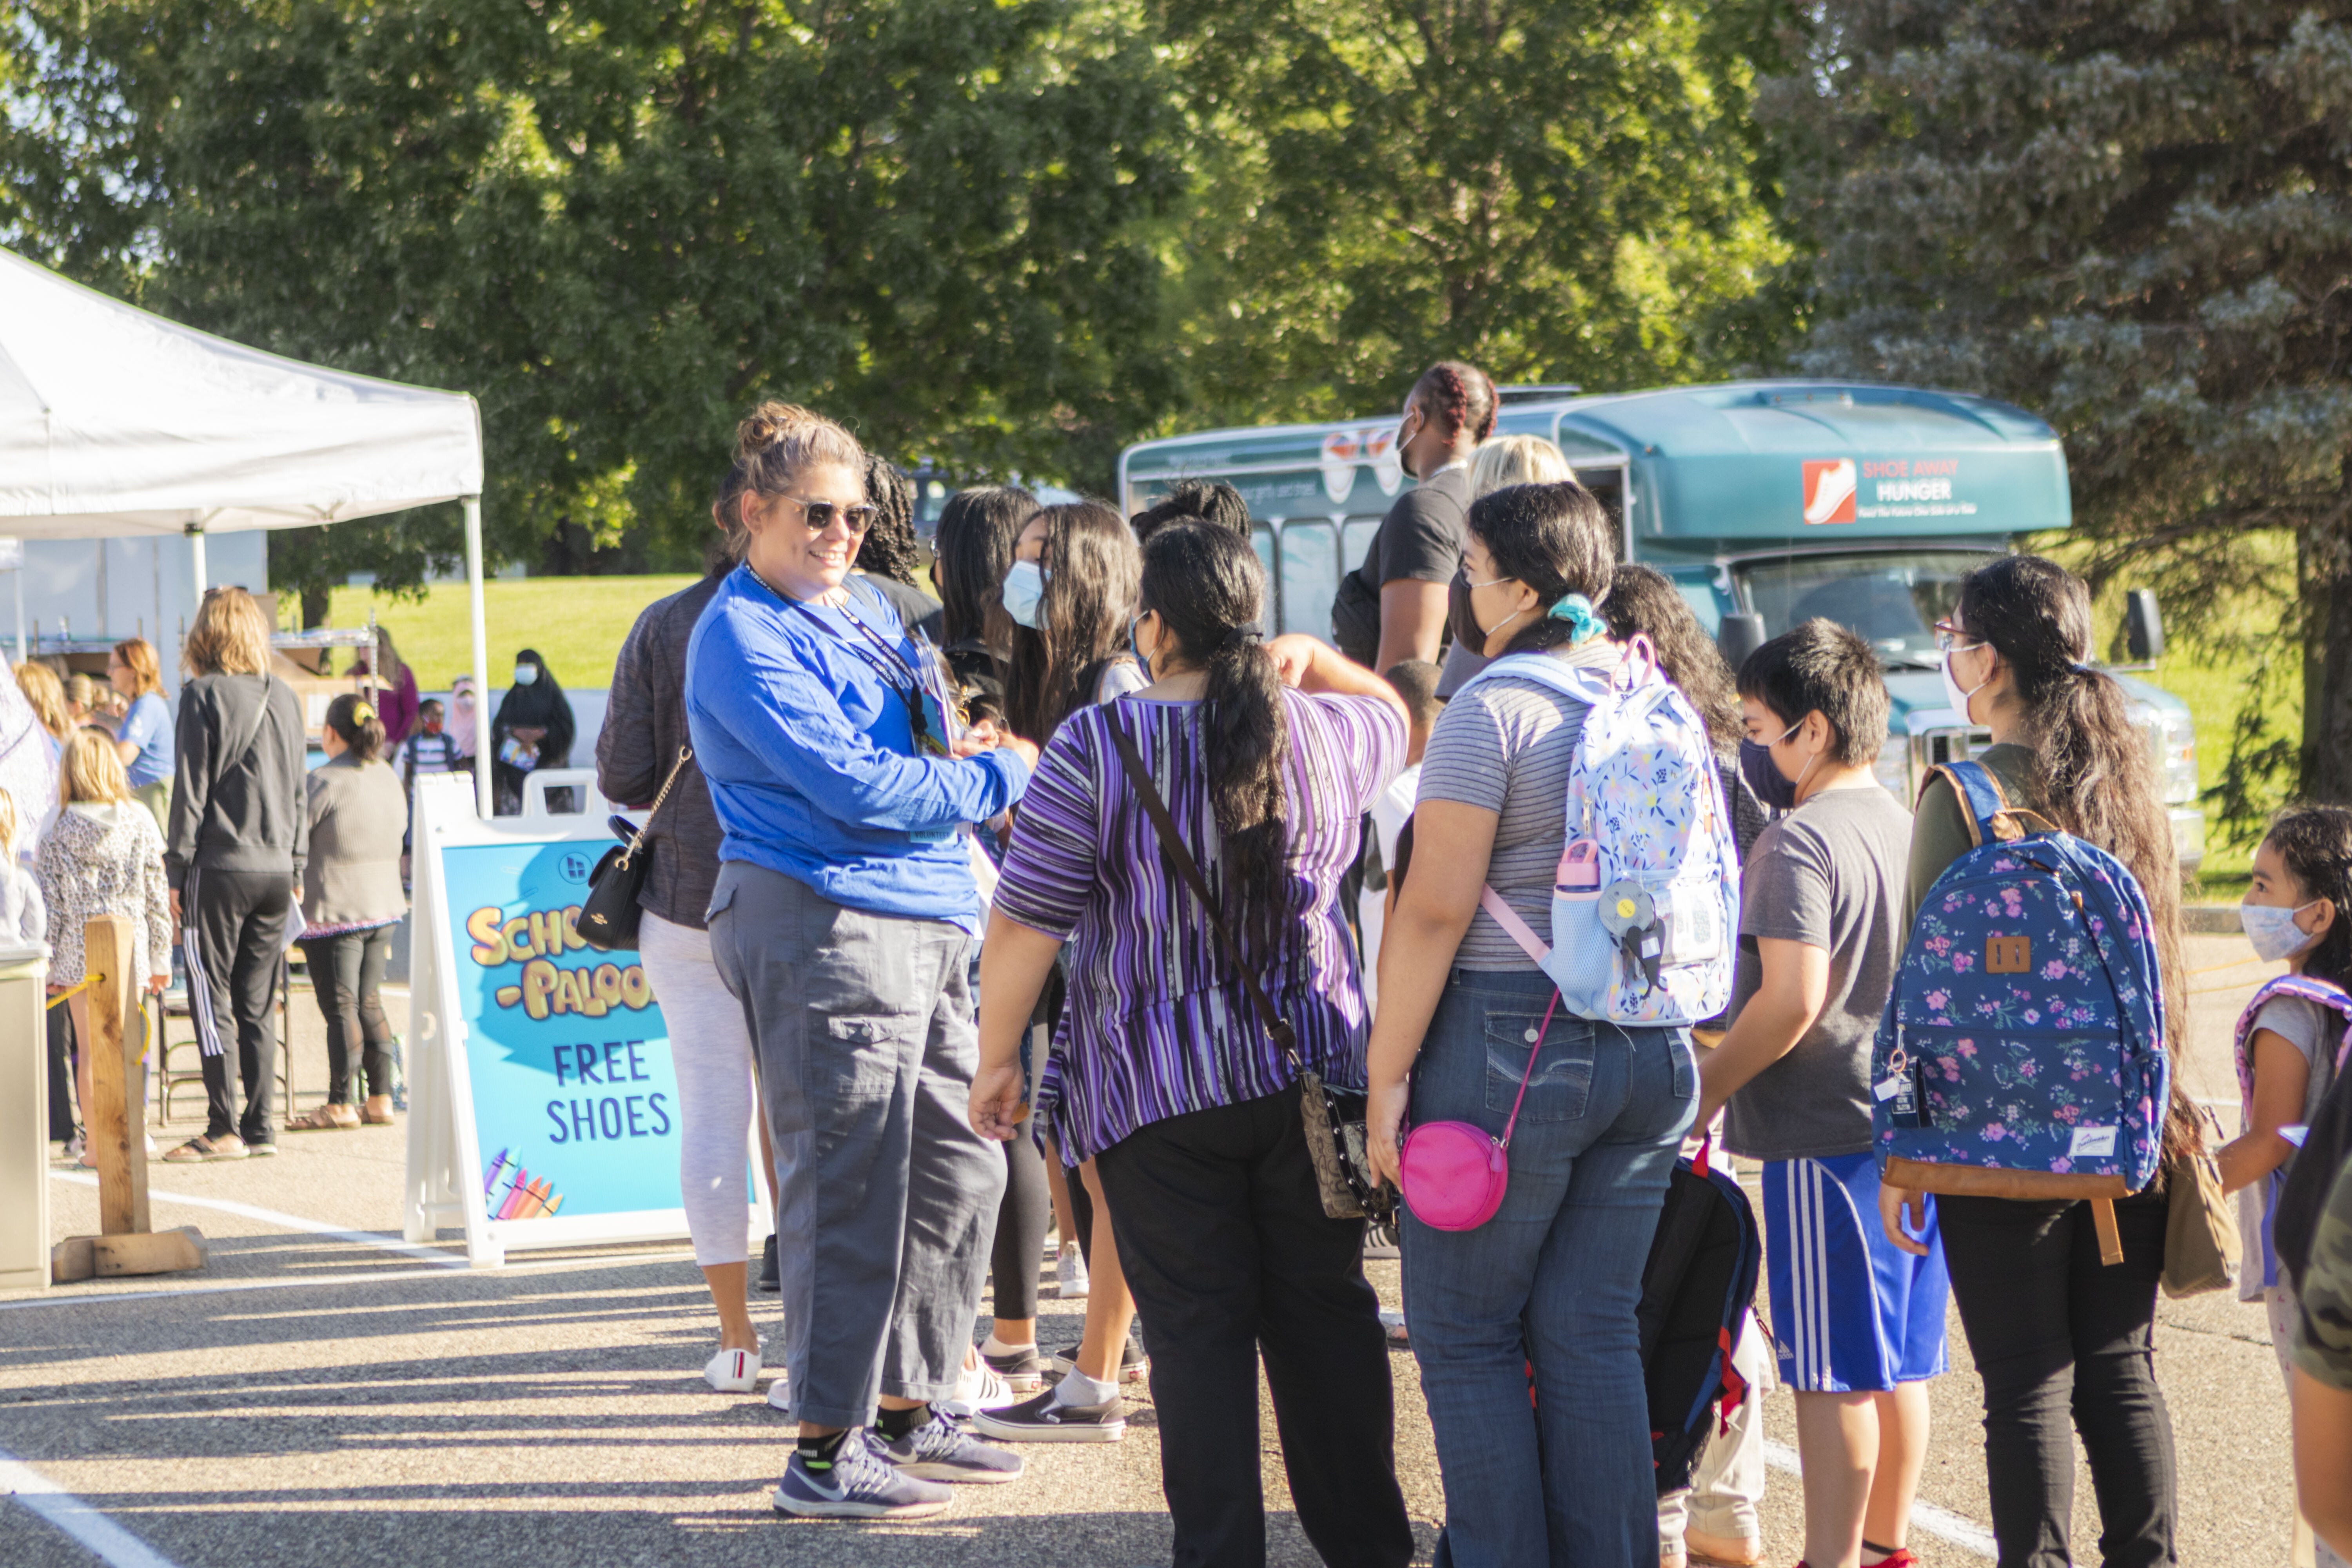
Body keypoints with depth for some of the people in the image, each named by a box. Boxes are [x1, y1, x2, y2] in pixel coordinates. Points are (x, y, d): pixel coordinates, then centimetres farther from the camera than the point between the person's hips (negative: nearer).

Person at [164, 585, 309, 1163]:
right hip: (275, 869, 5)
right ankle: (260, 1127, 9)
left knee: (211, 1001, 0)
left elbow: (191, 790, -8)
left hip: (219, 867, -5)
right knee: (256, 1005, 10)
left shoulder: (204, 695, -8)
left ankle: (224, 1130, -2)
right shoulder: (285, 697, 9)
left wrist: (175, 871, -4)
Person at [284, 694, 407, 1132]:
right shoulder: (388, 776, 7)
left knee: (341, 1006, -3)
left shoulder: (325, 781, -16)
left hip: (335, 912, -7)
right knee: (370, 1004, 13)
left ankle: (341, 1104, -1)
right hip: (384, 908, 7)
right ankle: (381, 1099, 13)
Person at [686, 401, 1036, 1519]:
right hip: (825, 929, -9)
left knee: (958, 1170, 12)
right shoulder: (743, 638, -9)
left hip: (926, 924, 9)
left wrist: (957, 757, 3)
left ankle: (907, 1412, 23)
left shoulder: (866, 610, 19)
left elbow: (921, 746, 28)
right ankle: (824, 1454, -4)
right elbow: (852, 787, -17)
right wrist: (998, 778, -7)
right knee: (847, 1190, -9)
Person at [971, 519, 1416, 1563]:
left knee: (1197, 1327, 2)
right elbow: (1396, 715, 28)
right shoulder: (1326, 734, 2)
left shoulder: (1094, 749, -10)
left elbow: (1024, 927, -9)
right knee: (1326, 1314, 13)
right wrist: (1312, 659, 18)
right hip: (1311, 1074, 4)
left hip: (1159, 1089, -4)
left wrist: (997, 1058, 1)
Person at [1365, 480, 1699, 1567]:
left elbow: (1436, 910, -15)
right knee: (1593, 1333, 10)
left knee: (1465, 1335, 4)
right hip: (1650, 1050, 7)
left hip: (1509, 1049, -7)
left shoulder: (1495, 709, -11)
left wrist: (1386, 1075, -11)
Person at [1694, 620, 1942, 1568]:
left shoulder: (1798, 842, -15)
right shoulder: (1909, 828, 11)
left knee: (1832, 1371, -4)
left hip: (1824, 1134, -9)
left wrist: (1705, 1090, -12)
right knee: (1898, 1361, 14)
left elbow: (1792, 999, -22)